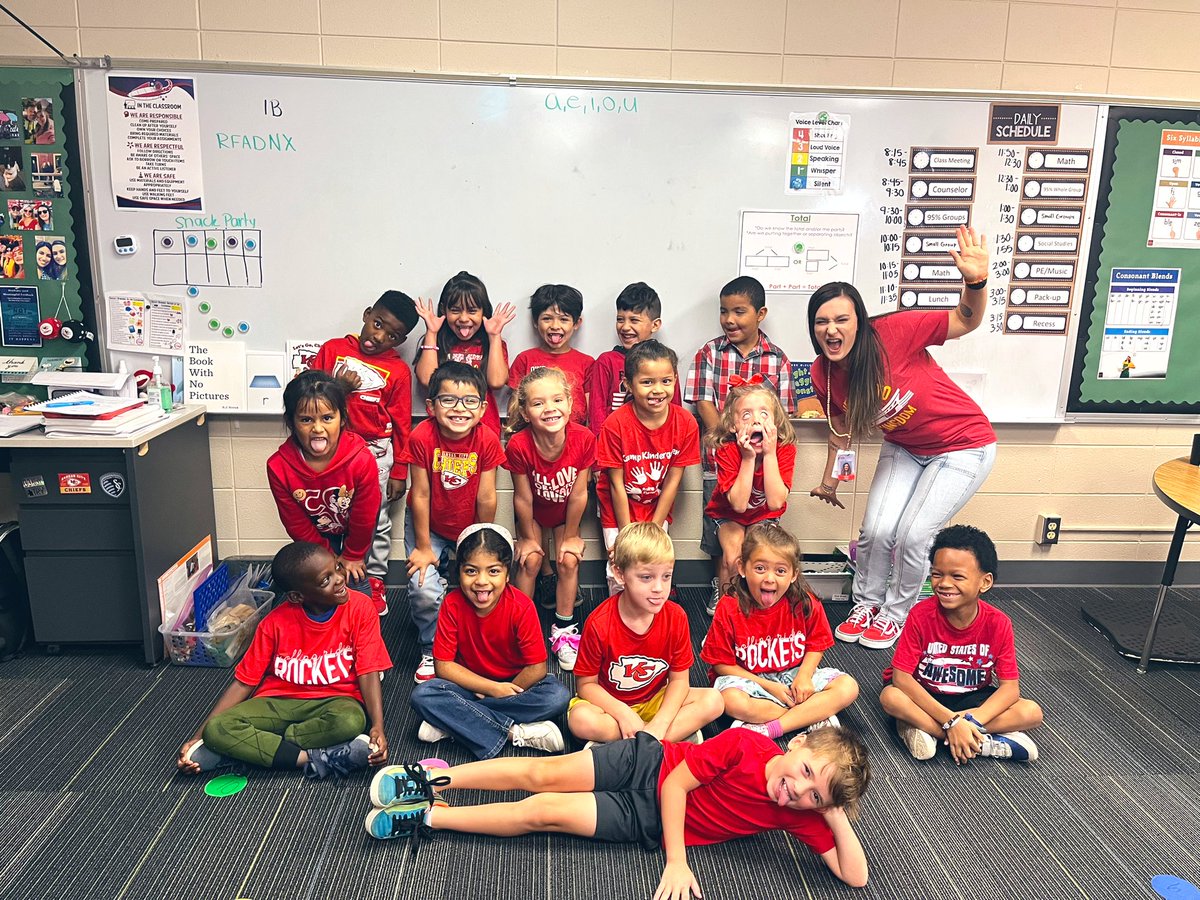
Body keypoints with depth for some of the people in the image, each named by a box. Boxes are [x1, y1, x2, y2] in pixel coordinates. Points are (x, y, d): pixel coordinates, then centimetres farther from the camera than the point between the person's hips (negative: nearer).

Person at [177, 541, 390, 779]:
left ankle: (251, 748, -20)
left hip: (334, 700, -1)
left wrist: (378, 726, -29)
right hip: (279, 702, 2)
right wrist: (199, 736, -9)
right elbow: (244, 681, -3)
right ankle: (315, 758, -26)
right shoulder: (276, 623, -10)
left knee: (351, 722, -37)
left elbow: (368, 672, -14)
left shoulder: (360, 607, -14)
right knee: (217, 730, -24)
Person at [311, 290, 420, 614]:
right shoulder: (333, 349, 1)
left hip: (377, 452, -1)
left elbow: (401, 425, 0)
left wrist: (399, 472, 0)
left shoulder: (398, 371, -3)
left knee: (376, 520, 8)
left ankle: (375, 581, 22)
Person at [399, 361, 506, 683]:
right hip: (428, 525, -1)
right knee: (425, 590, -16)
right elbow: (420, 495, -18)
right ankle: (431, 649, 12)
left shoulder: (487, 440, -21)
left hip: (469, 526, 2)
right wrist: (423, 548, -11)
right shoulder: (421, 437, -24)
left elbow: (486, 498, -14)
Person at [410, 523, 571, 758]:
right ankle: (516, 732, -27)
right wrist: (493, 689, -21)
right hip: (471, 685, 1)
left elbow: (536, 668, -17)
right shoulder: (452, 604, -16)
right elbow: (443, 665, -15)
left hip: (514, 685, 0)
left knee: (558, 696, -28)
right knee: (422, 695, -26)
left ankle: (455, 722, -23)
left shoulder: (521, 606, -20)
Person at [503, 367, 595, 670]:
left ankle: (564, 629, 13)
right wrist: (528, 538, -8)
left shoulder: (584, 439, -33)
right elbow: (523, 498, -21)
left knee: (569, 561, -7)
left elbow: (578, 494, -21)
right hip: (533, 512, 0)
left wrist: (570, 535, -10)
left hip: (565, 513, 1)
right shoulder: (518, 445, -35)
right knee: (529, 561, -10)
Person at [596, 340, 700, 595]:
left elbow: (672, 482, -9)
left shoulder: (685, 423, -15)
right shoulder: (616, 424, -22)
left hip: (656, 508, 2)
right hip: (620, 509, -2)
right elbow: (616, 485, -15)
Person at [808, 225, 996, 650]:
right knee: (877, 530, -5)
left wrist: (976, 282, -42)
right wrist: (829, 478, 12)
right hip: (904, 448, 5)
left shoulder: (893, 333, -29)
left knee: (913, 535, -8)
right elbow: (844, 425, 5)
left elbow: (966, 321, -22)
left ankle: (894, 613, 18)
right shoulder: (823, 374, -12)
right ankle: (866, 603, 23)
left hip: (964, 445, -4)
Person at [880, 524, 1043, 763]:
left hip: (972, 699, 2)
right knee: (891, 698, -33)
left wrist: (971, 721, -33)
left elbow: (1010, 687, -17)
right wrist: (951, 721, -32)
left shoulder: (998, 624, -16)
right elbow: (901, 676, -25)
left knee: (1032, 713, -21)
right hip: (926, 696, -2)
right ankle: (986, 742, -24)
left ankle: (922, 727, -23)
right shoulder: (921, 615, -21)